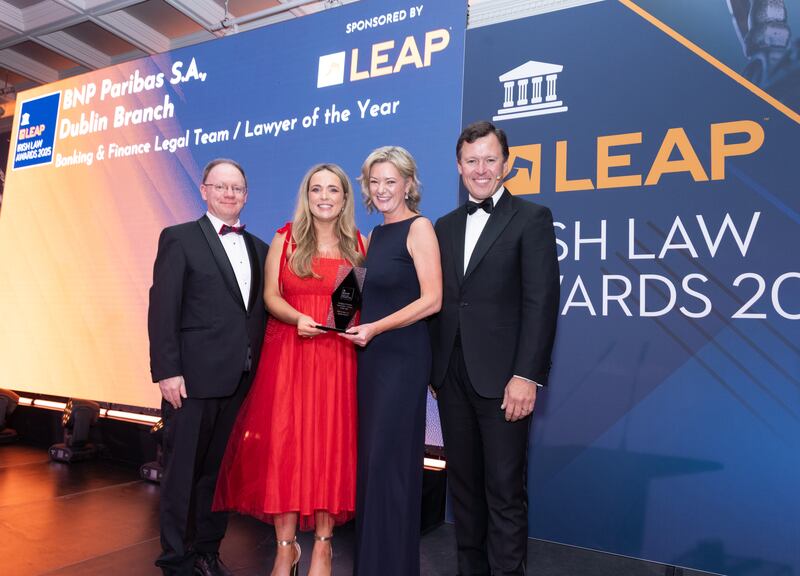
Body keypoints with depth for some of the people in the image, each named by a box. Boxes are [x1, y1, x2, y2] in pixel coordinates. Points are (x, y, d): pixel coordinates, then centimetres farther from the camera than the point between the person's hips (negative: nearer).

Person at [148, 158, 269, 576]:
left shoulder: (258, 248, 14)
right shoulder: (180, 238, -1)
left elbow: (261, 311, 11)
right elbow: (162, 310, -8)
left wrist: (259, 370, 3)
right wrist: (167, 371, -14)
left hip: (241, 382, 5)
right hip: (193, 378, -5)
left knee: (220, 470, 16)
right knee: (182, 472, 8)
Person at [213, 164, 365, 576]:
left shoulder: (359, 245, 7)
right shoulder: (285, 239, 5)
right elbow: (270, 295, 1)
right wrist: (298, 318, -16)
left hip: (338, 357, 1)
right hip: (288, 353, 0)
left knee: (331, 446, 3)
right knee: (283, 444, -1)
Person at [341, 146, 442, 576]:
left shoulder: (418, 228, -8)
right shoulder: (376, 234, 15)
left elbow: (431, 300, -16)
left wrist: (375, 328, -18)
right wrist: (357, 322, 4)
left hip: (402, 356, -8)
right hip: (371, 355, 8)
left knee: (389, 460, 0)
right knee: (369, 457, 13)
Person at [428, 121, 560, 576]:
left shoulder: (532, 218, -1)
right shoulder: (446, 225, 14)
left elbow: (541, 300, -10)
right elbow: (440, 300, 12)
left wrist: (526, 375, -16)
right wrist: (434, 367, 7)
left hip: (501, 375, -5)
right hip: (452, 376, 6)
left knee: (505, 488, 4)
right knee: (463, 481, 15)